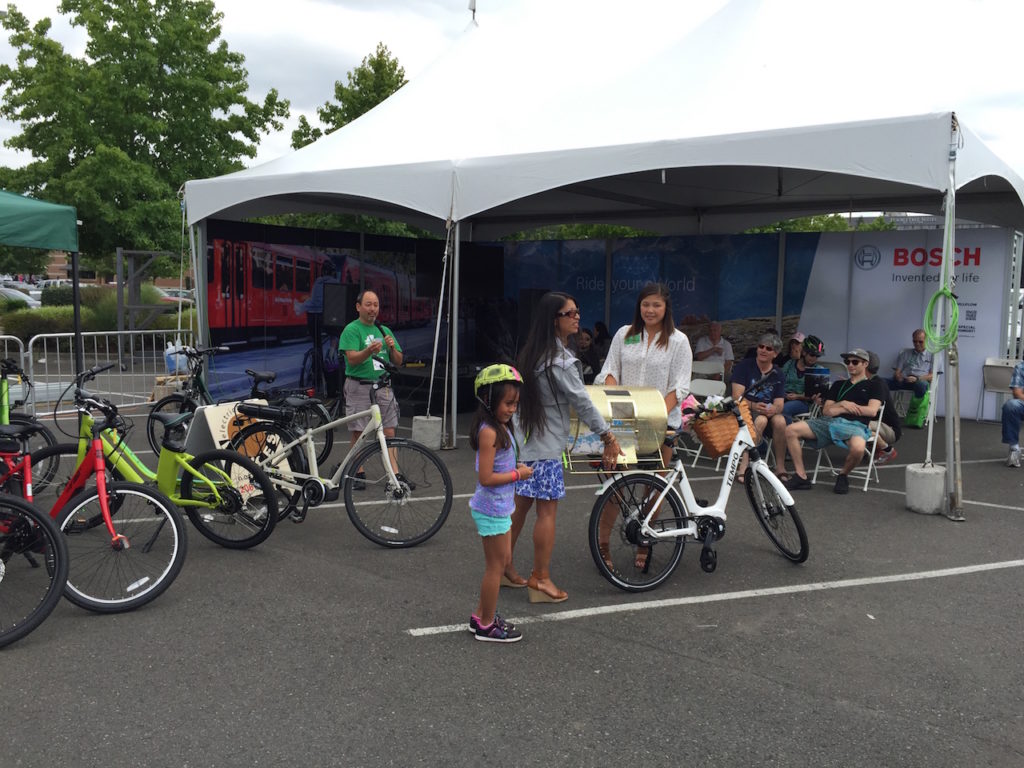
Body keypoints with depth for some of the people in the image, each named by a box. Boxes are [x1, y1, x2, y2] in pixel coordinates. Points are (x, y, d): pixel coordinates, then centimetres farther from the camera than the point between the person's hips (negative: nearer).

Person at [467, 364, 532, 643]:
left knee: (503, 562, 18)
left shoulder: (501, 427, 7)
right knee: (496, 566, 3)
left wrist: (517, 469, 3)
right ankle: (486, 626, 17)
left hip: (500, 507, 10)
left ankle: (481, 615, 30)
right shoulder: (489, 432, -22)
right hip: (492, 509, -10)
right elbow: (486, 478, -25)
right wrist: (518, 474, -17)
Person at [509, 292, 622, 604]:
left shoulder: (531, 353, 9)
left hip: (523, 440, 9)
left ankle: (504, 567, 26)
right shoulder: (560, 360, -18)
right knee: (547, 510, 1)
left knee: (521, 506, 16)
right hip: (545, 446, -9)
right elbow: (582, 402, -15)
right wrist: (609, 438, -7)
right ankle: (541, 580, 8)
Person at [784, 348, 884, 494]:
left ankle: (843, 475, -8)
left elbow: (872, 411, 1)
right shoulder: (839, 385, 28)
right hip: (829, 422, 4)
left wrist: (841, 408, 2)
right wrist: (843, 404, -2)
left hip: (855, 425, -4)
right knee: (791, 430, -18)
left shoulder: (872, 385, 17)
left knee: (858, 448, -42)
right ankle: (801, 476, -15)